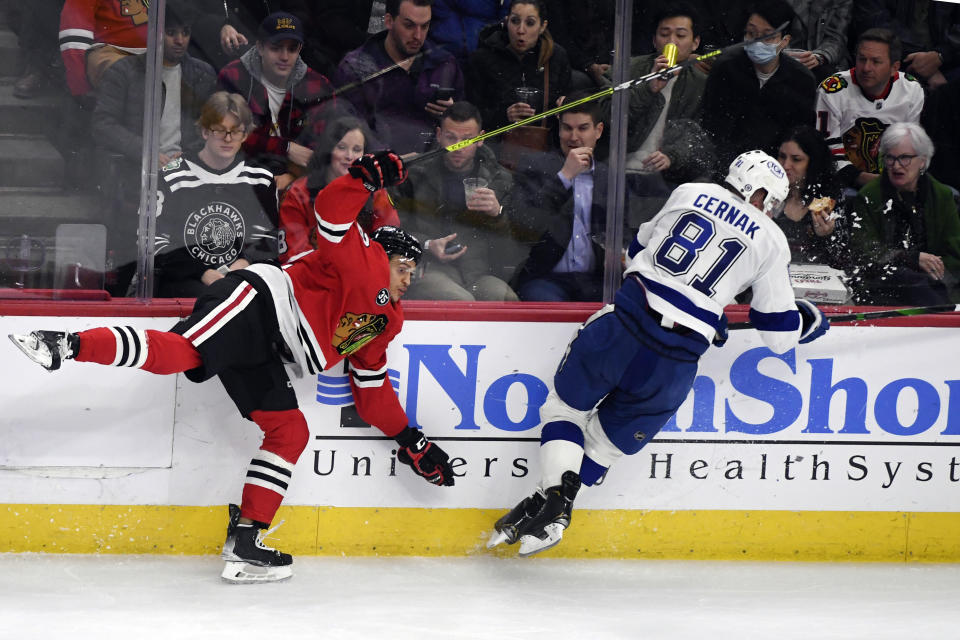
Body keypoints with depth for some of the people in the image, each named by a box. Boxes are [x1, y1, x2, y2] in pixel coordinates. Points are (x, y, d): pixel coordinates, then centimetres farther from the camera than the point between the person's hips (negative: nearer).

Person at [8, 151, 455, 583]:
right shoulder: (362, 260, 6)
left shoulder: (385, 320, 30)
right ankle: (68, 346, -47)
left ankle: (245, 539, -4)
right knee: (180, 351, -34)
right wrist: (364, 179, -23)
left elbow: (372, 387, 34)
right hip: (256, 302, -10)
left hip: (260, 354, 10)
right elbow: (331, 210, -9)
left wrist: (408, 439, 31)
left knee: (290, 432, -1)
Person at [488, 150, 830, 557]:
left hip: (625, 323, 1)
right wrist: (808, 320, 34)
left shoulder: (690, 193, 14)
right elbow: (779, 334, 11)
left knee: (566, 405, 19)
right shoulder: (771, 241, 8)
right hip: (675, 363, -1)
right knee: (607, 440, 18)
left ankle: (553, 498, -2)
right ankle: (553, 508, 6)